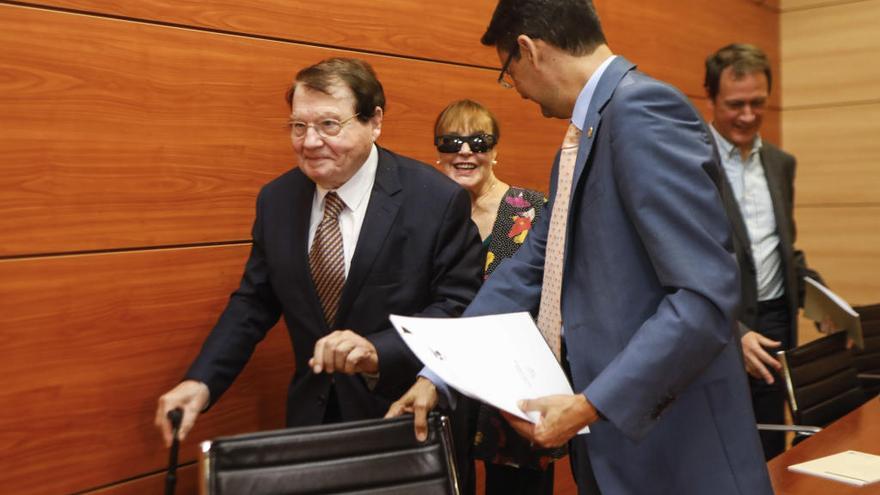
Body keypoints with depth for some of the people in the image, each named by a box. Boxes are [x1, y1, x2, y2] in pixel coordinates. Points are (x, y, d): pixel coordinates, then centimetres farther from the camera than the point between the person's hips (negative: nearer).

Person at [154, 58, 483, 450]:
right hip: (311, 415, 4)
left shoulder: (439, 200, -15)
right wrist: (201, 382, -9)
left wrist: (378, 351, -30)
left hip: (407, 421, -3)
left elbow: (460, 306, -16)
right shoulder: (276, 200, 0)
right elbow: (254, 303, 5)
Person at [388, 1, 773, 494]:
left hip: (668, 446, -9)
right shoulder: (585, 133, 12)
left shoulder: (643, 110, -18)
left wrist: (590, 405, -23)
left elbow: (706, 296, -25)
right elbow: (528, 269, 13)